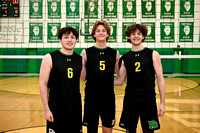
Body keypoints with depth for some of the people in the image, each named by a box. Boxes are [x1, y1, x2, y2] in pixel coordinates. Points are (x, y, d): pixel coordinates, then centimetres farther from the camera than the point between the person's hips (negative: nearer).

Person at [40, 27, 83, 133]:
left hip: (76, 109, 4)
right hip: (56, 109, -4)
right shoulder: (50, 58, -7)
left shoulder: (80, 59, 4)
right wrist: (46, 109, -11)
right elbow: (43, 84, -8)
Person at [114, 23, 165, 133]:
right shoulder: (125, 58, 5)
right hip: (130, 100, 2)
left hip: (148, 100, -2)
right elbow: (120, 81, 8)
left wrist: (162, 103, -5)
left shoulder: (153, 54, -1)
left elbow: (160, 79, -2)